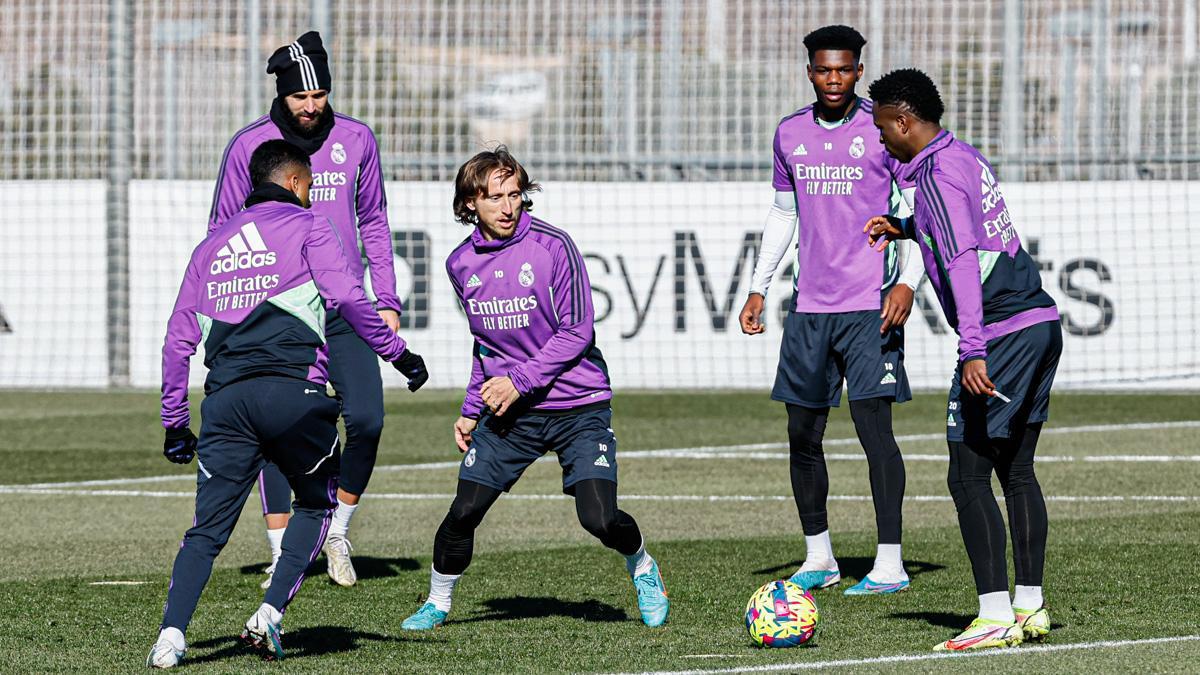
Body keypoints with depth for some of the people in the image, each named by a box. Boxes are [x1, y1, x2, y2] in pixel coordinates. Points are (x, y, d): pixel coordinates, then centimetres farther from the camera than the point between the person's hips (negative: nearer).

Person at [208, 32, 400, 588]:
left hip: (344, 309, 2)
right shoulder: (249, 146, -2)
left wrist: (387, 300, 7)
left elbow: (374, 223, 14)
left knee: (366, 420, -10)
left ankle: (338, 532, 11)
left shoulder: (355, 140, 5)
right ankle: (282, 556, 4)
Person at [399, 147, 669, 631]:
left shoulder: (552, 246, -11)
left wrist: (519, 381, -18)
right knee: (463, 512, -7)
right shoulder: (462, 264, 5)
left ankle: (643, 570, 18)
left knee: (599, 517, -14)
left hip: (577, 406, -4)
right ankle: (438, 603, 17)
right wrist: (471, 410, 17)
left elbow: (576, 332, -11)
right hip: (506, 409, 4)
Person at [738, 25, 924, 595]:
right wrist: (758, 288, 17)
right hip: (809, 306, 5)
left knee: (873, 424, -12)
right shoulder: (790, 135, 11)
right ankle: (818, 558, 20)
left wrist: (907, 282, -15)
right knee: (802, 434, 7)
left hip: (870, 306, -5)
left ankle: (890, 563, -9)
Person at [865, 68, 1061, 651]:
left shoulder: (937, 176, -12)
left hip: (1001, 334, -9)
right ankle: (1030, 607, 14)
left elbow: (963, 262, -24)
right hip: (1041, 322, 9)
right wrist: (907, 229, 34)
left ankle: (995, 617, -9)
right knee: (1017, 470, 14)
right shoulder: (968, 158, 16)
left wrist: (973, 351, -30)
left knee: (968, 477, -5)